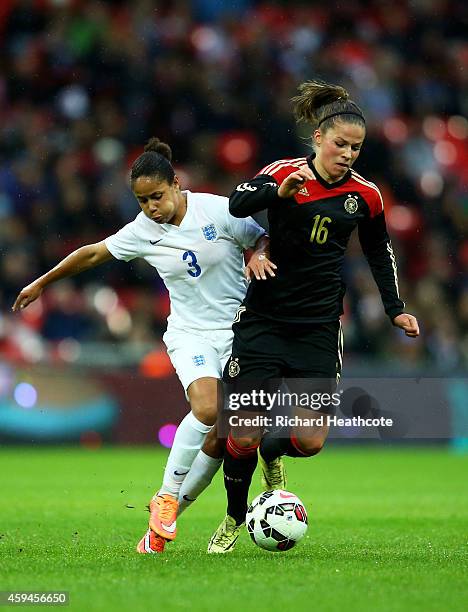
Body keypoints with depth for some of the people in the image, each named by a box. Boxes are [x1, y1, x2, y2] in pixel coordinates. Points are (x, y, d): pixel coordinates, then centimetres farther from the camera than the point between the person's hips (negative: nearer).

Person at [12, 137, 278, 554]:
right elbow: (92, 254, 11)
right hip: (190, 333, 0)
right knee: (207, 408, -28)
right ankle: (166, 496, -14)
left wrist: (259, 256, -19)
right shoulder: (141, 231, -3)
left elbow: (263, 239, 4)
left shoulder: (218, 210, -10)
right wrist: (44, 282, 21)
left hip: (238, 328, 0)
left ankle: (174, 506, 10)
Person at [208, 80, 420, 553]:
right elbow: (237, 203, -27)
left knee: (310, 441, -6)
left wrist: (395, 310, 11)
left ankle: (271, 453, 29)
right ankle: (235, 517, 20)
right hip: (263, 318, -2)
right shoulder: (285, 173, -8)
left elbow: (379, 251, 18)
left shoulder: (365, 196, 2)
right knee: (243, 435, -5)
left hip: (319, 327, 3)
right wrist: (278, 192, -43)